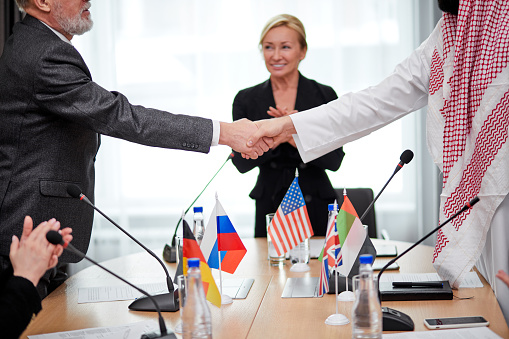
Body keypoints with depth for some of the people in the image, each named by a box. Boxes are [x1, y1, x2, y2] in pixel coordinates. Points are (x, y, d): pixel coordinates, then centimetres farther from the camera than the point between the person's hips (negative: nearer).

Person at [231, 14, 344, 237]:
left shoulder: (324, 95, -1)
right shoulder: (247, 100, 2)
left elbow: (334, 160, -7)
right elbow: (241, 163, -4)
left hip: (316, 208, 0)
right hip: (270, 208, 1)